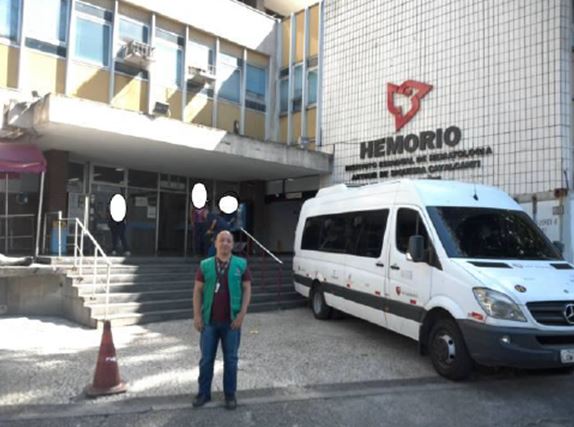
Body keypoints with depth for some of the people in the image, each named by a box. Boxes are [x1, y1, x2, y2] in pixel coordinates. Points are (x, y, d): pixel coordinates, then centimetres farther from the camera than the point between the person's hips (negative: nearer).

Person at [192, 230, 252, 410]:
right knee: (206, 359, 10)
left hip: (231, 321, -1)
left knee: (230, 359, 8)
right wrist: (197, 315, -3)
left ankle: (230, 395, 21)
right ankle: (204, 393, 24)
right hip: (209, 321, 1)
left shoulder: (241, 264, 1)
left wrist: (242, 313, -9)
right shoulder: (205, 265, 3)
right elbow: (197, 290, 4)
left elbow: (247, 289, 0)